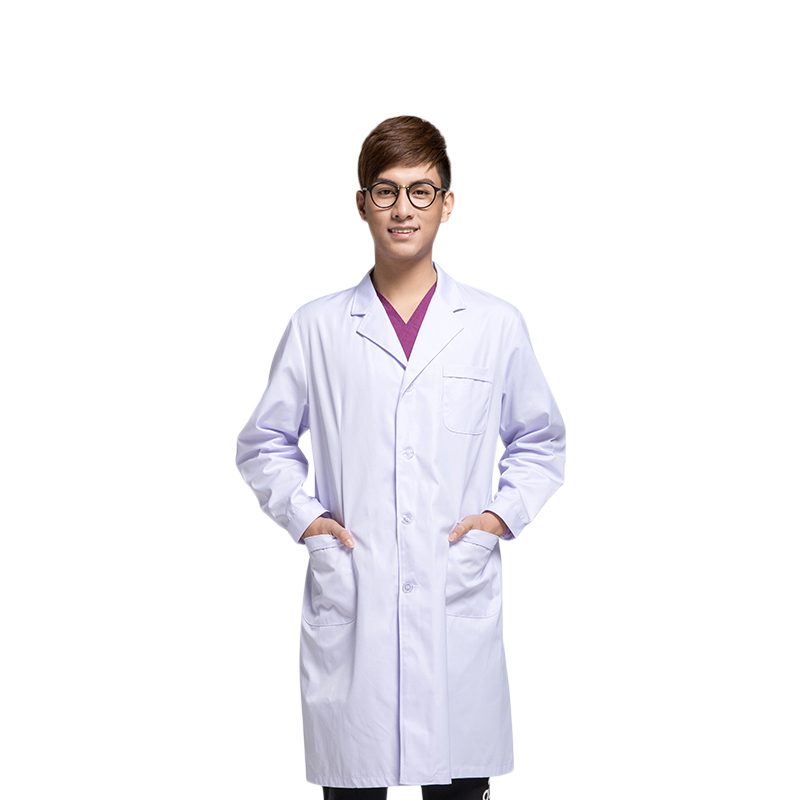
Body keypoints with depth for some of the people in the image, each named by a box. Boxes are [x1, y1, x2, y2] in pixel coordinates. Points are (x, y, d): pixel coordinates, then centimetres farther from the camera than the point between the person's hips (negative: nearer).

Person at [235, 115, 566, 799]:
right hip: (347, 604, 0)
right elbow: (263, 443, 16)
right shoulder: (317, 327, 6)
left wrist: (504, 513, 2)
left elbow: (541, 442, 17)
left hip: (459, 602, 0)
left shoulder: (496, 325, 7)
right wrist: (302, 513, 1)